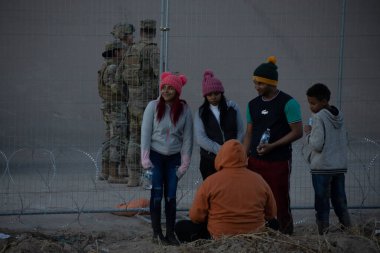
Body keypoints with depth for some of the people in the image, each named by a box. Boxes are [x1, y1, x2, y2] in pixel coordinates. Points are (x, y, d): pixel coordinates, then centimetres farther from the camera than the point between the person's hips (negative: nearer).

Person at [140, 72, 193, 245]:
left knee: (171, 196, 3)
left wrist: (185, 163, -2)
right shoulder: (153, 106, -6)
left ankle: (170, 233, 10)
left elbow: (187, 137, 1)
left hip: (174, 158, 1)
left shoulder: (184, 110, -2)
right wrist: (145, 159, -10)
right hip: (156, 156, -1)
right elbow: (145, 133, -5)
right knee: (156, 195, -1)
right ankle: (156, 232, 7)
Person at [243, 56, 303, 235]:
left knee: (280, 203, -1)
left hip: (279, 162, -5)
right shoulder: (252, 105, 11)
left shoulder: (288, 103, -7)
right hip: (255, 162, 5)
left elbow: (297, 132, -10)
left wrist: (272, 146, -18)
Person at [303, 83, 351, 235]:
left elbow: (317, 145, -17)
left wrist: (308, 133, -2)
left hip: (322, 168, -7)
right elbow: (345, 140, 17)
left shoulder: (319, 117, -13)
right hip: (340, 166, 7)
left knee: (322, 204, -1)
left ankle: (323, 233, -2)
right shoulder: (339, 116, 10)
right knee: (340, 201, 13)